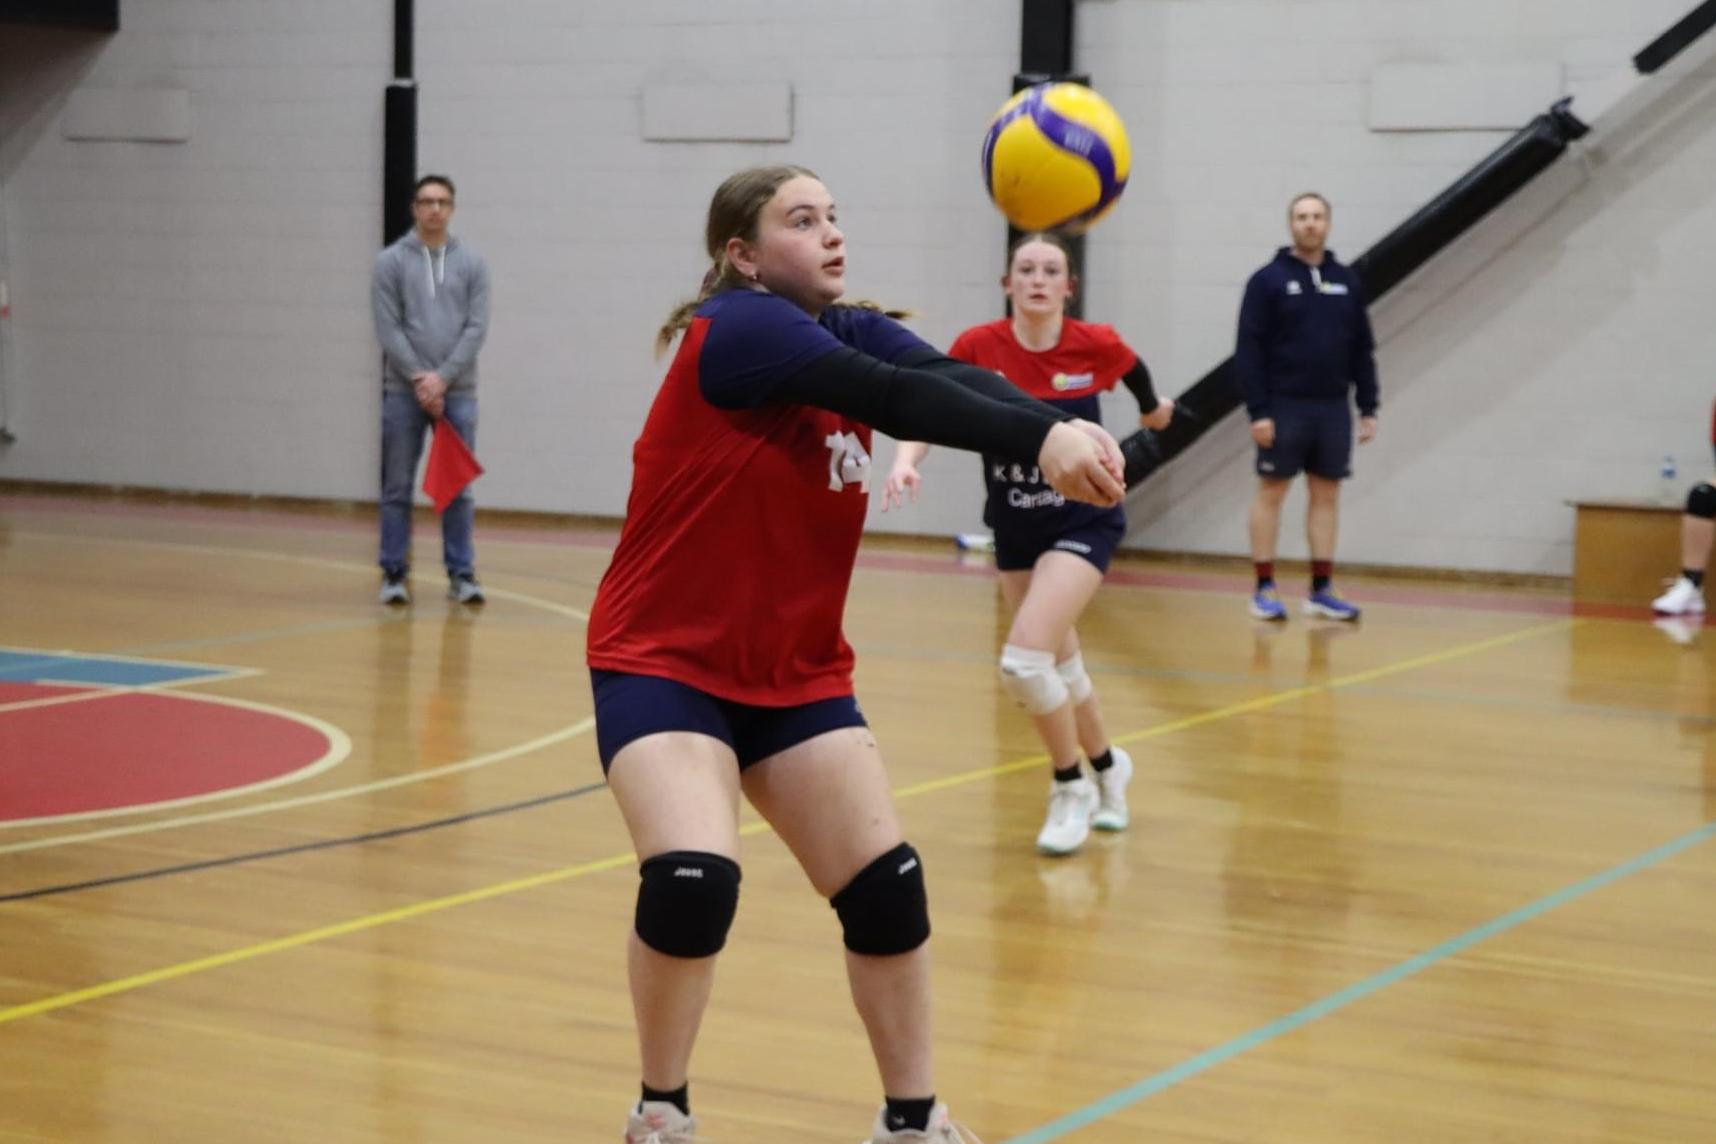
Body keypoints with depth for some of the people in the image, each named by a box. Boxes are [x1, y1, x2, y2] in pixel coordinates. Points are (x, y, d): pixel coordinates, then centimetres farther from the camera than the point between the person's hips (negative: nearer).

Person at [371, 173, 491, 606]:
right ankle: (394, 574, 9)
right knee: (397, 487, 3)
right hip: (403, 391, -1)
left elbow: (476, 327, -1)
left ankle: (461, 574, 7)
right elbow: (388, 328, -5)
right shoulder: (391, 262, 1)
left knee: (458, 488, 2)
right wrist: (419, 379, -13)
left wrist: (442, 378, -11)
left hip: (457, 391, 1)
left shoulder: (472, 263, 5)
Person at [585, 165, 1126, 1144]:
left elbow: (954, 379, -19)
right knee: (691, 880, -24)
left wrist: (1066, 428, -39)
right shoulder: (734, 329, -19)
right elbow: (892, 398, -35)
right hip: (664, 663, -7)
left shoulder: (854, 332, 2)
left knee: (888, 888, 1)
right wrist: (1038, 441, -46)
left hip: (796, 674, 7)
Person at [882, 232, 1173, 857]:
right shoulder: (978, 347, -13)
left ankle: (1071, 787, 3)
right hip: (1014, 527, 4)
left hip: (1083, 522, -3)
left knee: (1025, 660, -19)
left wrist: (1155, 407, 29)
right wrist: (905, 462, -44)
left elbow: (1134, 370, 9)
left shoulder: (1097, 345, -14)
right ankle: (1107, 766, 45)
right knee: (1060, 663, 18)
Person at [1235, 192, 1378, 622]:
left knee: (1326, 494, 6)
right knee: (1271, 492, 2)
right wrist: (1258, 411, -13)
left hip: (1333, 409, 4)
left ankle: (1321, 590, 11)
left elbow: (1363, 352, 12)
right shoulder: (1269, 280, -3)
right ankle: (1265, 589, 7)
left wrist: (1368, 408, 7)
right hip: (1284, 407, -4)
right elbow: (1249, 351, -7)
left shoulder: (1346, 282, 8)